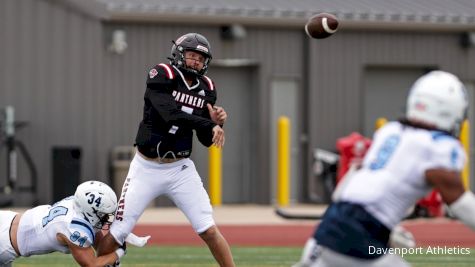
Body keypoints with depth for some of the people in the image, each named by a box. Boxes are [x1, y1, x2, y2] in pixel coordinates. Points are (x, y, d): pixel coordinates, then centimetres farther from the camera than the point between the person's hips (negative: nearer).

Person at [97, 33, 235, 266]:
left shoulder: (206, 89, 2)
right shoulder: (162, 76, -12)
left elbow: (207, 140, 7)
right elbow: (169, 114, -30)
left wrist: (216, 123, -13)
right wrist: (209, 124, -32)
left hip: (180, 168, 3)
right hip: (146, 168, -3)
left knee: (208, 230, -6)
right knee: (118, 232, -2)